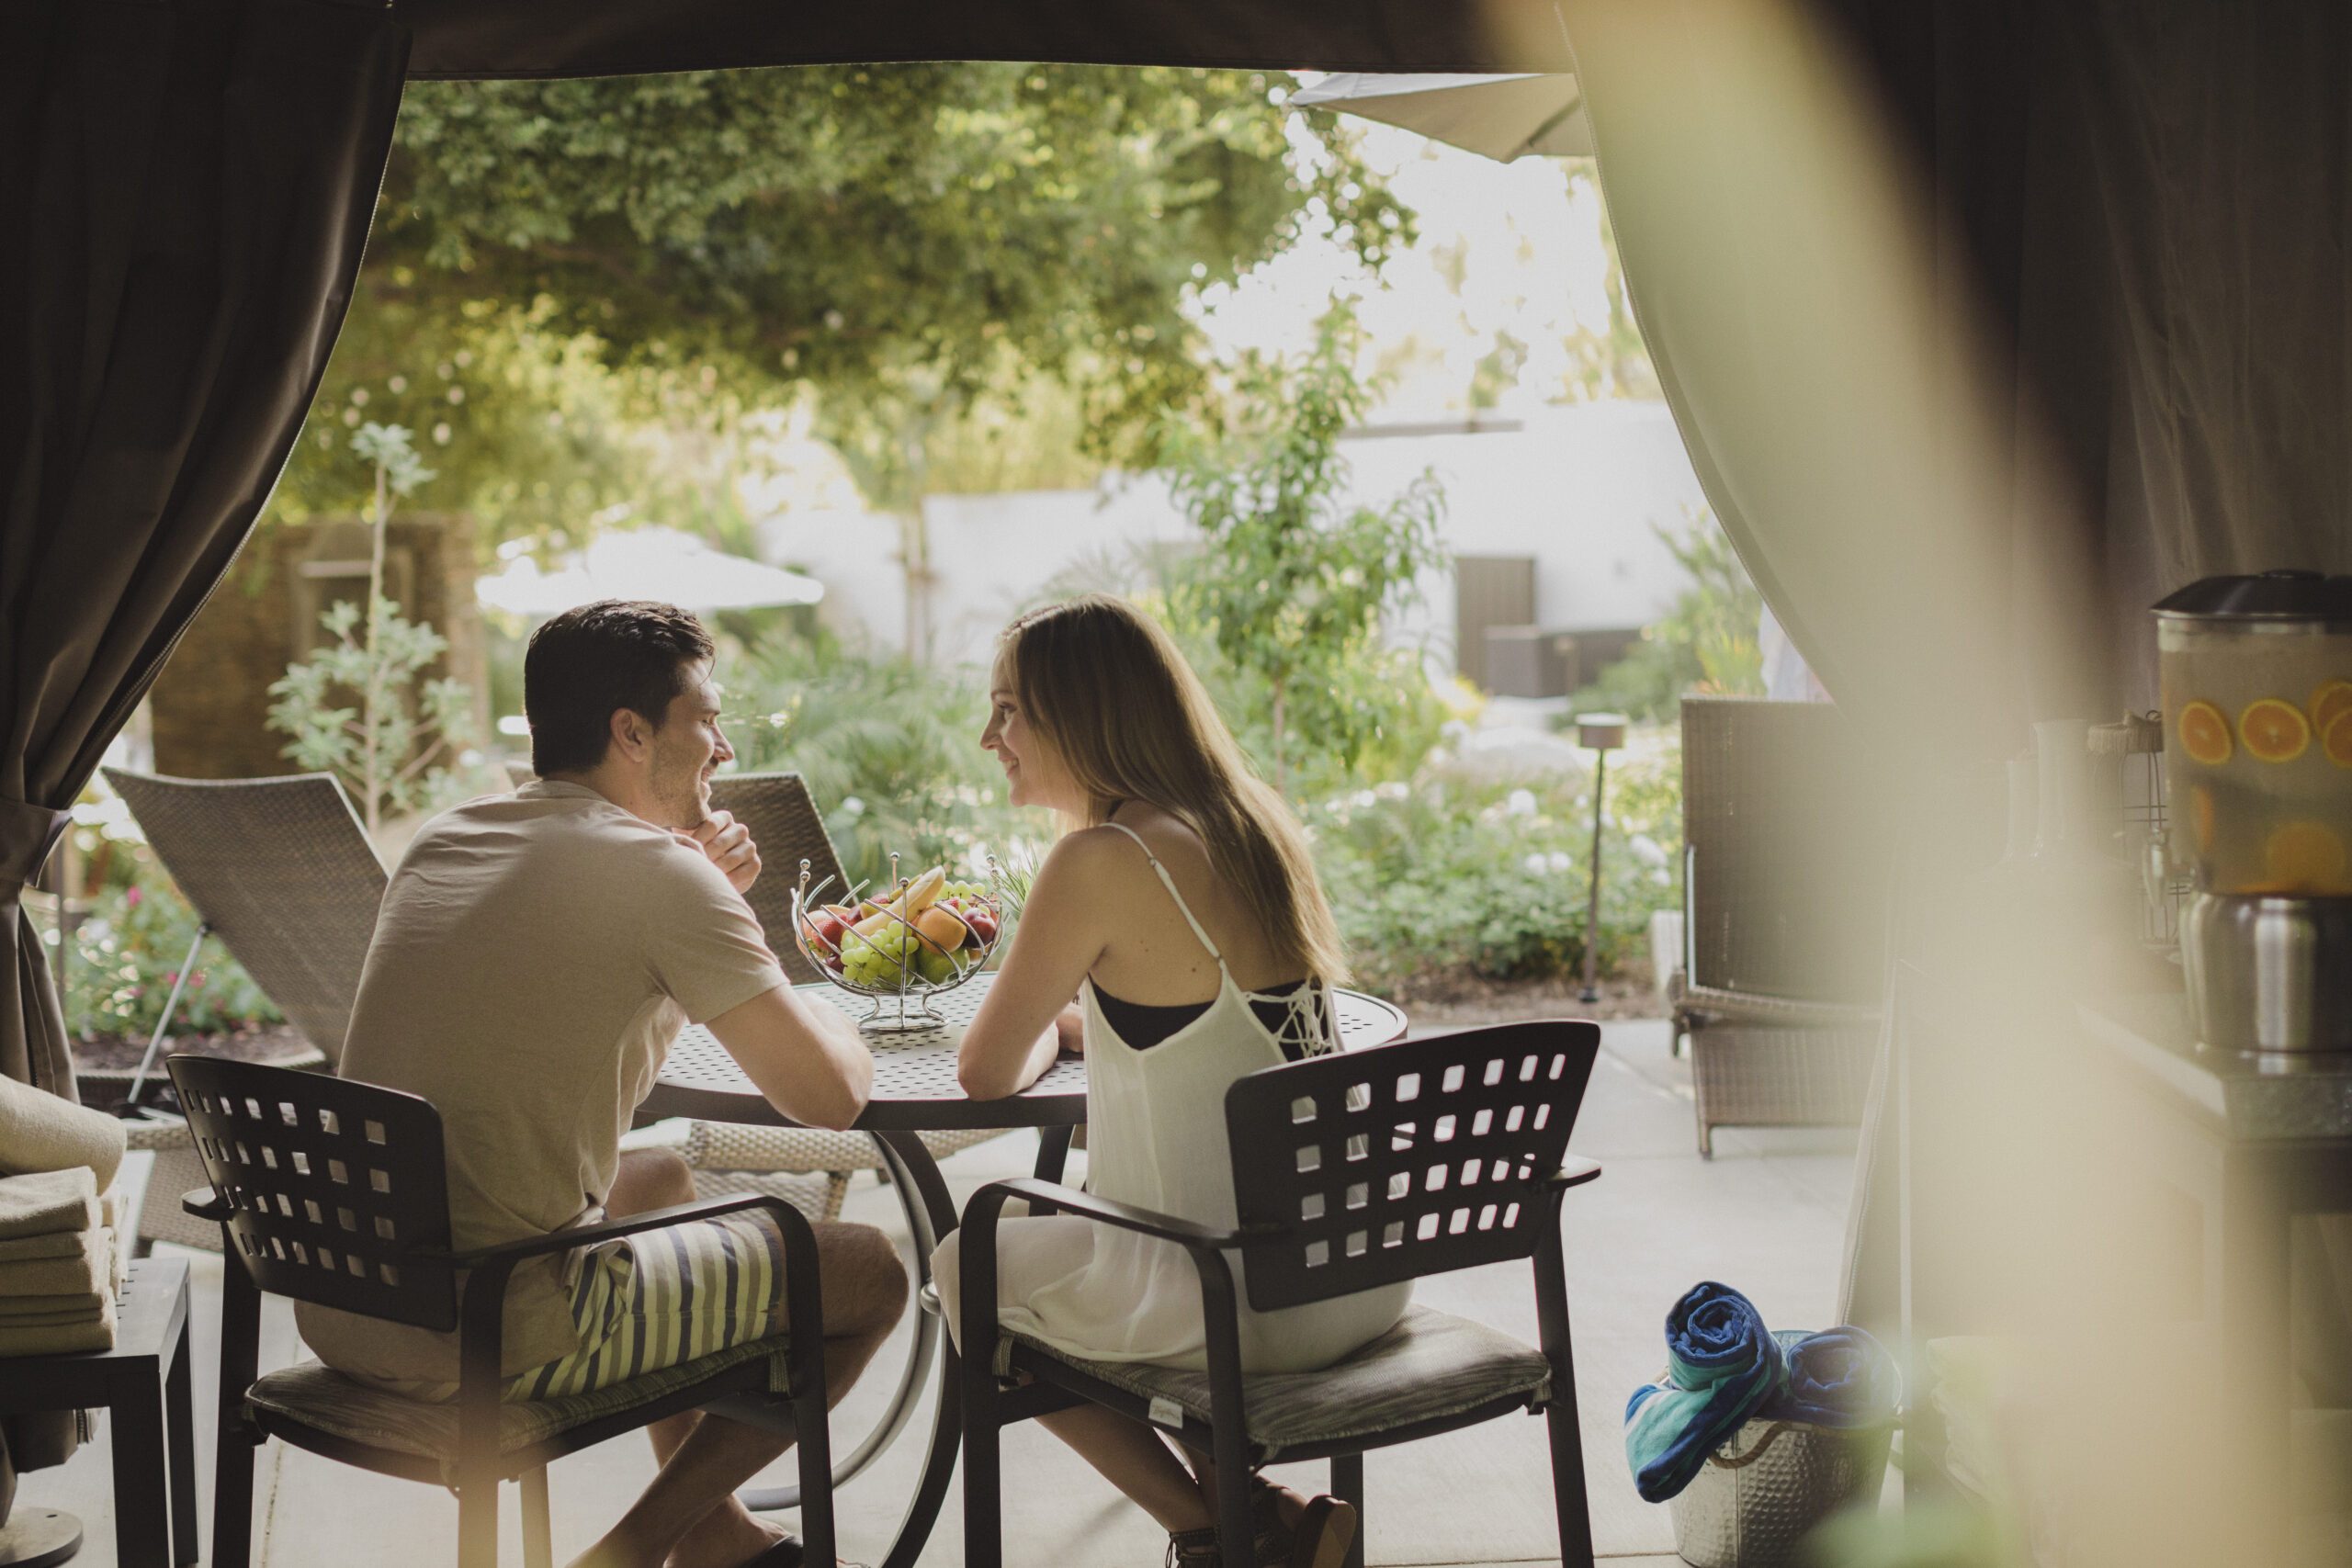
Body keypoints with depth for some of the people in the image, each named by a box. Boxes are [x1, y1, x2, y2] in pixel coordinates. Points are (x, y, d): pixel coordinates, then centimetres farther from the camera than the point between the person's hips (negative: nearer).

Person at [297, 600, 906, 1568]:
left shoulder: (440, 843, 12)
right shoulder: (658, 870, -12)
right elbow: (831, 1096, -10)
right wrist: (841, 1031, 13)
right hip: (490, 1337, -8)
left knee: (661, 1177, 34)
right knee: (868, 1271, 8)